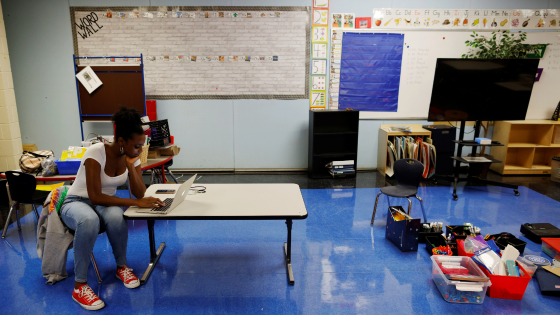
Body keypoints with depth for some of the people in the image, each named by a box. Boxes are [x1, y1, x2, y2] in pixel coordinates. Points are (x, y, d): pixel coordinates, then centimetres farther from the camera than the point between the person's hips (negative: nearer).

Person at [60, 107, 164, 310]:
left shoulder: (132, 156, -9)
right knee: (89, 220, -41)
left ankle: (121, 267, -9)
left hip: (104, 204, 4)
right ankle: (80, 285, -23)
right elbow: (95, 196, -31)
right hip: (76, 203, -3)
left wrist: (131, 165, -25)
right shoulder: (96, 152, -25)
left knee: (116, 216, -35)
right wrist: (135, 203, -38)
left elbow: (139, 193, -14)